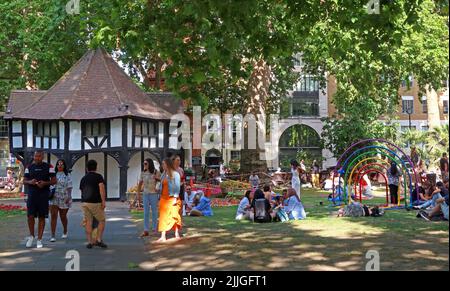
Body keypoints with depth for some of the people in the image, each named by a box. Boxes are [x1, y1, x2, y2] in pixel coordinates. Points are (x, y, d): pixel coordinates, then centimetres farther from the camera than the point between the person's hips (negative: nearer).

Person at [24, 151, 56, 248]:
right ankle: (31, 236, 17)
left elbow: (54, 181, 2)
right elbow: (24, 181, 12)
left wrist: (45, 183, -16)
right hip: (32, 195, 1)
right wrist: (30, 182, -11)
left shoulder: (49, 167, 3)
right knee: (30, 216, -5)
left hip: (44, 195, -1)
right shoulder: (29, 167, 9)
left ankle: (39, 239, 11)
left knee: (42, 217, 3)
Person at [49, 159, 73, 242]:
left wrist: (69, 197, -15)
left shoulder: (67, 175, 1)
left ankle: (65, 232, 35)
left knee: (63, 216, 12)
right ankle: (53, 236, -11)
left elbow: (69, 187, -5)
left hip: (64, 199, -1)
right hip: (54, 198, 1)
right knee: (53, 216, -10)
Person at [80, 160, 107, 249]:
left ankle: (90, 242, 5)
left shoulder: (83, 178, 16)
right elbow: (101, 188, -16)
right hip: (95, 203, -5)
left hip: (84, 203, 5)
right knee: (102, 220, 7)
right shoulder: (98, 176, -1)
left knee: (88, 222, 8)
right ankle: (98, 240, -1)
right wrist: (103, 201, -17)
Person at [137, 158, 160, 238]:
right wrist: (138, 194, 5)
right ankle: (146, 231, 4)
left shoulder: (156, 172, -4)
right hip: (145, 194, 2)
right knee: (146, 213, 1)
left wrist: (157, 178, -17)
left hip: (154, 193, -2)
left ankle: (155, 228, 20)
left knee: (154, 212, 7)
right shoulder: (143, 173, 4)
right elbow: (140, 184, 10)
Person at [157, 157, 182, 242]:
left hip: (172, 198, -6)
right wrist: (160, 198, 10)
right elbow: (162, 186, 15)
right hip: (164, 198, 6)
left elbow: (177, 187, -9)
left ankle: (177, 234, 13)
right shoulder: (163, 174, 13)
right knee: (163, 217, 1)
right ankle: (163, 237, 1)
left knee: (174, 216, -1)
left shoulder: (175, 174, -7)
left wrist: (175, 198, -15)